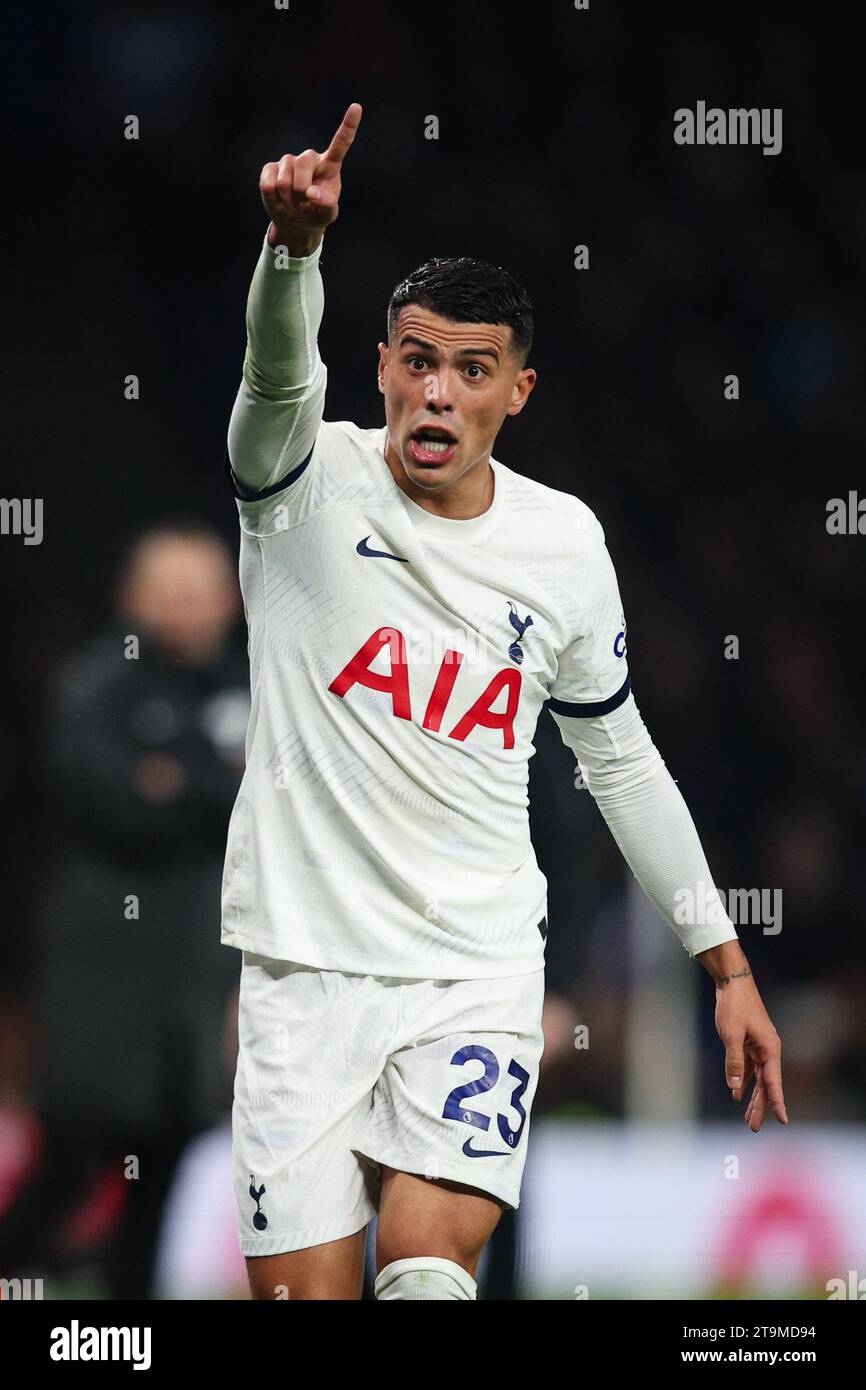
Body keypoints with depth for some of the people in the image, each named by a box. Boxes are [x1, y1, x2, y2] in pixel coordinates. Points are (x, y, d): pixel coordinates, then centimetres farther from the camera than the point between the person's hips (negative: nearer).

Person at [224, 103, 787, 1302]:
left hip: (476, 969, 1)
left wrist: (727, 962, 16)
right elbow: (281, 368, -28)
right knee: (302, 1292, 0)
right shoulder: (313, 481, -4)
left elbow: (621, 759, 15)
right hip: (305, 965, -1)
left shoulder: (564, 544, 4)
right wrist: (294, 243, -50)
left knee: (428, 1272, -23)